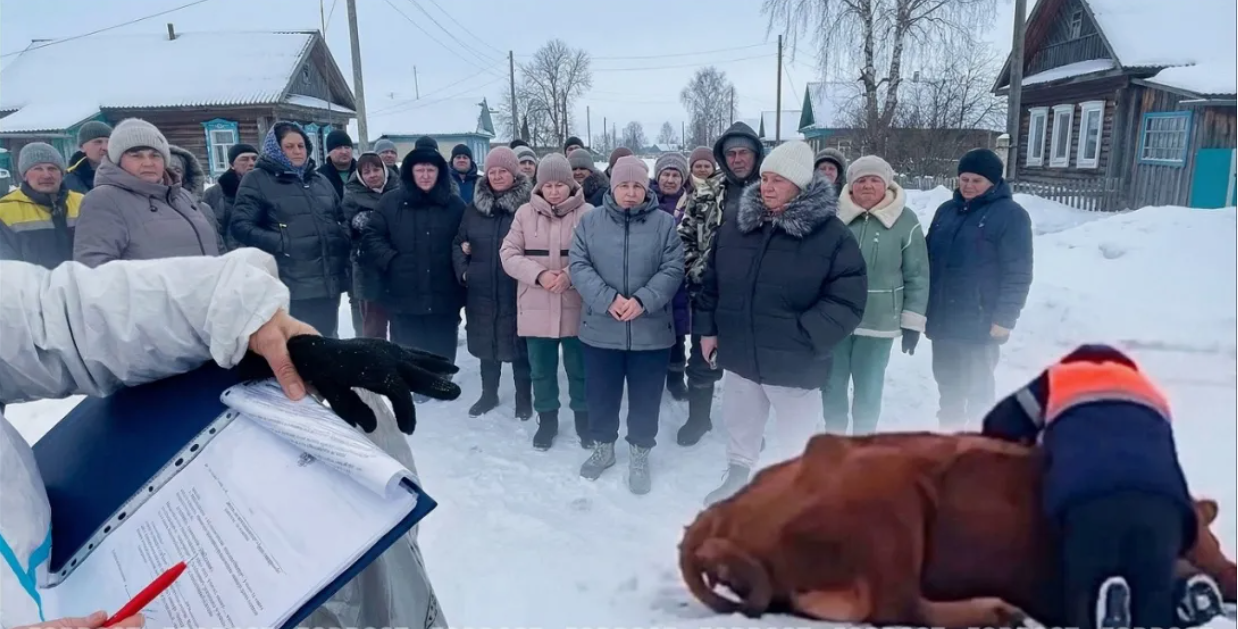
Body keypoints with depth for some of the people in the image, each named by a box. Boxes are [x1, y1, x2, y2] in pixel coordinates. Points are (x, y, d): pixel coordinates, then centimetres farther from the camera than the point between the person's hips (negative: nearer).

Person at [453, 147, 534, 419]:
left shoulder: (528, 205, -7)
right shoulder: (475, 207, 7)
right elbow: (458, 243, 15)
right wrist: (463, 271, 2)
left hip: (517, 291, -4)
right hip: (481, 290, 4)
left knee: (518, 344, 7)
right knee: (486, 344, 16)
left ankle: (524, 398, 23)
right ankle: (489, 394, 33)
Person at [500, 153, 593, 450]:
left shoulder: (587, 213, -5)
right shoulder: (525, 213, 2)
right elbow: (509, 254, -2)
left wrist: (569, 276, -23)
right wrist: (539, 274, -17)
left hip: (576, 308, -2)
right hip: (536, 308, 2)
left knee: (580, 369, 12)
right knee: (541, 370, 15)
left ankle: (584, 419, 30)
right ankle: (547, 419, 33)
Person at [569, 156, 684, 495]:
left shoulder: (665, 223, -1)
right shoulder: (590, 221, 2)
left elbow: (673, 270, -7)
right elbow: (578, 266, -5)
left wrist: (642, 300, -21)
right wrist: (608, 299, -19)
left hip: (651, 331, -1)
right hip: (600, 329, 1)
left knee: (645, 399, 10)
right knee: (600, 394, 15)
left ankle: (639, 456, 30)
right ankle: (603, 447, 38)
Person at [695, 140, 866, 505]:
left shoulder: (831, 234, -13)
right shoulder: (735, 224, 1)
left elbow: (847, 299, -15)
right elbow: (711, 280, 10)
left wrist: (805, 338, -21)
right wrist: (707, 327, 7)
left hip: (795, 363, -4)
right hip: (739, 355, 4)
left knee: (798, 438, 15)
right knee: (739, 425, 24)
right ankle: (737, 476, 47)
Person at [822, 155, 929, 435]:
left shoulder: (905, 221, -7)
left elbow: (917, 276, -3)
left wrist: (912, 322, -3)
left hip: (878, 322, -1)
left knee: (869, 387, 11)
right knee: (832, 383, 14)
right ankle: (834, 433, 36)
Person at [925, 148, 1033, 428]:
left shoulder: (1011, 215, -8)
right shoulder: (946, 210, 9)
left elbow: (1018, 274, -12)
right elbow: (928, 259, 14)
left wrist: (1005, 318, -17)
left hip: (981, 323, -6)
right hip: (942, 317, 6)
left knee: (978, 384, 5)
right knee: (946, 379, 16)